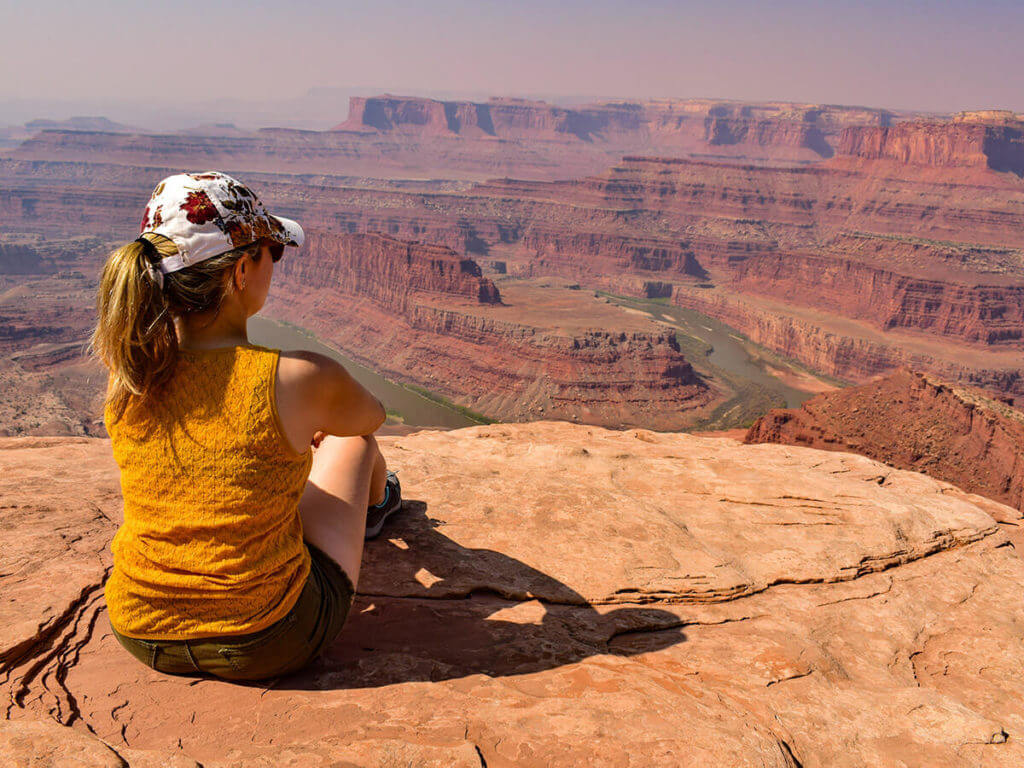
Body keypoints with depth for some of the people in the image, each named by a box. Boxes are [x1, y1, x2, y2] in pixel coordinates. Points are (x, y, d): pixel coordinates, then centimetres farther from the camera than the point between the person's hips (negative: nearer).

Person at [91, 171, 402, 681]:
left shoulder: (127, 372, -10)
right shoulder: (301, 380, -24)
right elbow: (372, 417, 1)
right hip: (268, 644, -4)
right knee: (351, 442, 18)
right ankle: (374, 505, 57)